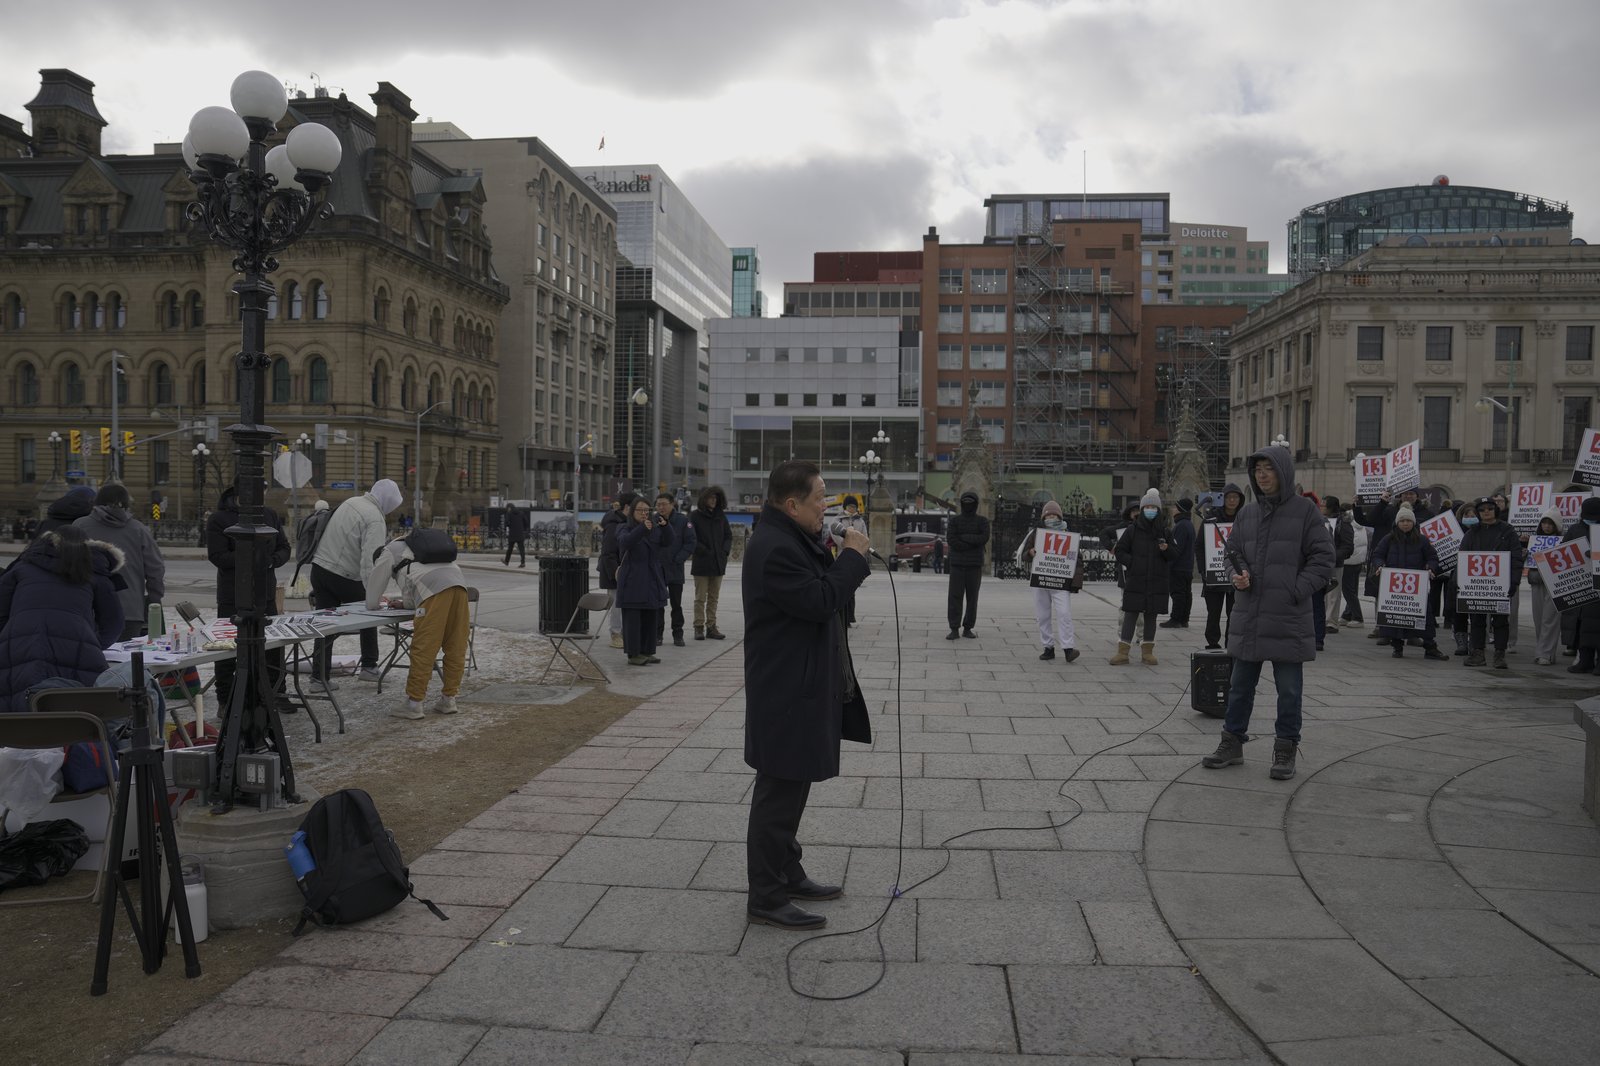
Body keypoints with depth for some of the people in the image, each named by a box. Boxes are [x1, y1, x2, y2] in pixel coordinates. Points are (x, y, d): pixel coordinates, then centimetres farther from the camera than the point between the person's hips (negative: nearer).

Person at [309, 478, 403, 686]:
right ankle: (369, 666, 16)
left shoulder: (350, 502, 11)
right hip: (345, 577, -7)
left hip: (319, 567, 7)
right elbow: (370, 560, -23)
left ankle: (320, 674, 9)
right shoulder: (375, 520, -15)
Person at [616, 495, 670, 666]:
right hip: (632, 581, -5)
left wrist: (665, 527, -25)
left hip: (652, 581, 5)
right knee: (632, 618, -5)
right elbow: (625, 542, -25)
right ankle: (633, 654, -1)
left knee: (650, 618, 10)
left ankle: (647, 651, 19)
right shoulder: (625, 530, -2)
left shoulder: (655, 529, 11)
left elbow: (667, 543, -5)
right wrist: (642, 528, -40)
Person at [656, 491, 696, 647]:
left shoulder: (683, 520, -3)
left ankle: (678, 635, 14)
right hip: (656, 569, 1)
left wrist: (678, 560, -9)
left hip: (675, 570, -1)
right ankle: (658, 634, 14)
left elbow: (690, 543, -3)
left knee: (676, 603, 6)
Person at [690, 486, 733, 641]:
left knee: (714, 597, 9)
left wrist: (725, 551, -3)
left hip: (718, 562, 5)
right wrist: (706, 552, -15)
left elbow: (729, 536, 13)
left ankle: (711, 627, 15)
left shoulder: (721, 516, 10)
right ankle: (699, 627, 4)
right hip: (701, 564, -5)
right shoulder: (695, 517, -4)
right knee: (700, 598, -1)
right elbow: (692, 539, -9)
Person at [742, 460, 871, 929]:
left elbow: (821, 591, 18)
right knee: (779, 791, -2)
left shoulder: (793, 540, 13)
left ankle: (787, 873, 35)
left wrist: (846, 558, 4)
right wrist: (853, 556, -16)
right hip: (786, 693, -11)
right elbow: (818, 601, -26)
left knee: (790, 789, 21)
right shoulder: (773, 548, -22)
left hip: (803, 687, 11)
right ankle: (766, 898, 9)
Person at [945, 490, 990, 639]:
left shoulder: (982, 521, 7)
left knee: (972, 597, 3)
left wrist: (964, 538, -11)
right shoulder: (955, 520, 6)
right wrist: (974, 542, -10)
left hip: (975, 565, 0)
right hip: (957, 564, 0)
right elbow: (952, 542, -7)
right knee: (954, 597, -5)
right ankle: (954, 629, -4)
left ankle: (968, 628, 10)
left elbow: (985, 538, -12)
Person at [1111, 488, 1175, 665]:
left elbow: (1174, 554, 7)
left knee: (1151, 615, 8)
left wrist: (1166, 548, -14)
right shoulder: (1132, 530, 2)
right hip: (1135, 580, -2)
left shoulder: (1165, 531, 7)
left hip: (1157, 581, 2)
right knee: (1130, 614, -3)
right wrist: (1133, 563, -10)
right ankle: (1123, 652, -1)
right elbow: (1120, 551, 5)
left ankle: (1147, 652, 16)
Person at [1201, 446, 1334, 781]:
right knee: (1241, 684, 13)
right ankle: (1232, 743, 23)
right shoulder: (1247, 512, 10)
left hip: (1288, 617, -4)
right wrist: (1237, 576, -2)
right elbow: (1233, 551, 19)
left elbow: (1322, 557, -5)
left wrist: (1297, 591, -14)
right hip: (1248, 615, 5)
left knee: (1289, 689, 5)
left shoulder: (1305, 510, -3)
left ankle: (1286, 750, 17)